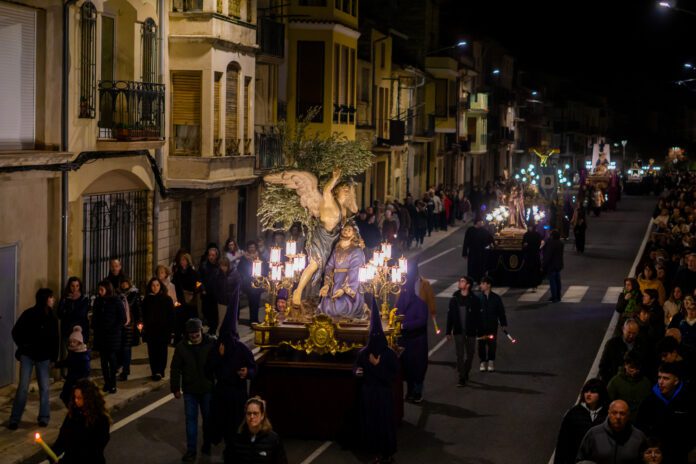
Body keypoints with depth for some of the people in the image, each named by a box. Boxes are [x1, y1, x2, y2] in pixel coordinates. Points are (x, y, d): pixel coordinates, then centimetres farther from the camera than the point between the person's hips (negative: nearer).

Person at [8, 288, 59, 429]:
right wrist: (23, 346, -3)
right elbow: (16, 332, -2)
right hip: (27, 355, -3)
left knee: (44, 387, 6)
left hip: (43, 356, 3)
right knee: (23, 387, -5)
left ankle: (44, 417, 17)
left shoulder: (52, 317, 3)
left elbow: (55, 338, 8)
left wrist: (54, 355, 3)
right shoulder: (29, 314, -9)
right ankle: (14, 419, 1)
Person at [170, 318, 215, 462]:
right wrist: (175, 388, 0)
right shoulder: (182, 347, -8)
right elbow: (175, 369, 0)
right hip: (189, 390, 1)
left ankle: (207, 445, 30)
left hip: (207, 389, -1)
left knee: (208, 418, 13)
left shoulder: (210, 344, -13)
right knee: (191, 419, 5)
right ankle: (191, 450, 12)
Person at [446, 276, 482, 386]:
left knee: (470, 354, 11)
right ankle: (462, 378, -2)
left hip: (470, 332, -1)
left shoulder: (474, 300, -5)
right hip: (458, 331, 1)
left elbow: (478, 316, -3)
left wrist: (480, 331, -8)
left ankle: (466, 373, 31)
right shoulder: (454, 299, 2)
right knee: (460, 355, -3)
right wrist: (448, 331, 3)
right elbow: (450, 316, 5)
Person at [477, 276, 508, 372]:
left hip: (492, 326, 0)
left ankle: (491, 362, 25)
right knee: (481, 345, 7)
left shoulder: (496, 298, -5)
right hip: (481, 326, 0)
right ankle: (483, 362, 21)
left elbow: (501, 312, 2)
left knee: (492, 344, 9)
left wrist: (504, 324, 3)